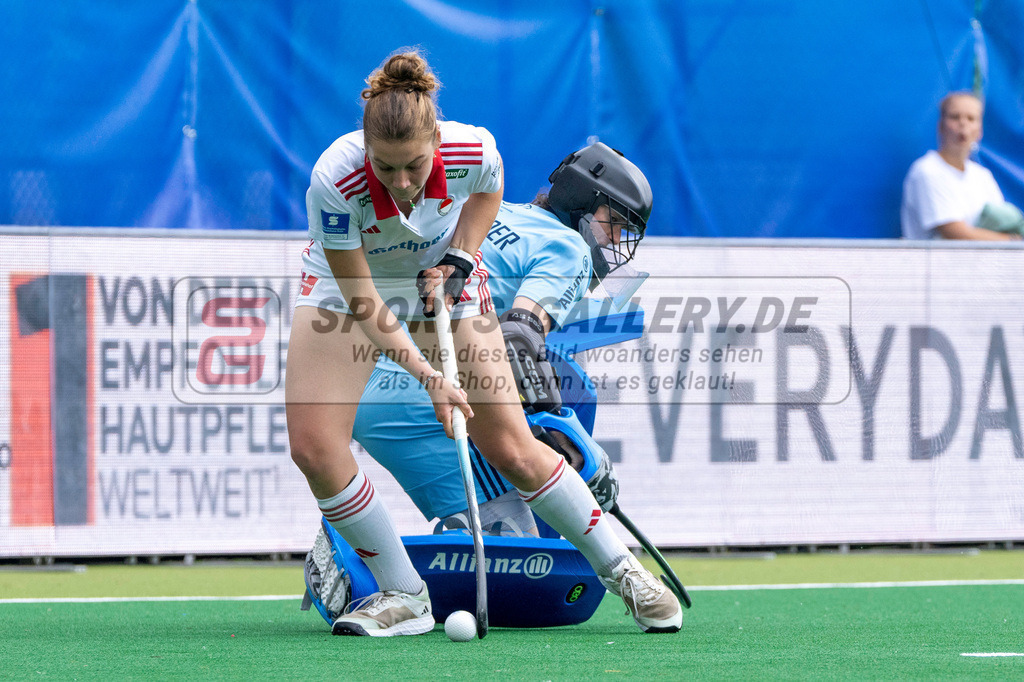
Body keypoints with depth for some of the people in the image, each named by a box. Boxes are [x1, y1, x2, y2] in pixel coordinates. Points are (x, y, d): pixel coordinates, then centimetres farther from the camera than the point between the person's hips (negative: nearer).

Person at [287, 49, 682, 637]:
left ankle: (622, 569, 14)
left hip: (440, 276, 0)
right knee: (313, 448, -18)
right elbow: (360, 302, -27)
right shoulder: (333, 182, -37)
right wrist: (426, 375, -34)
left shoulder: (474, 150, -31)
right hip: (346, 281, 0)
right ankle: (404, 597, -1)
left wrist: (459, 257, -14)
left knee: (513, 450, -5)